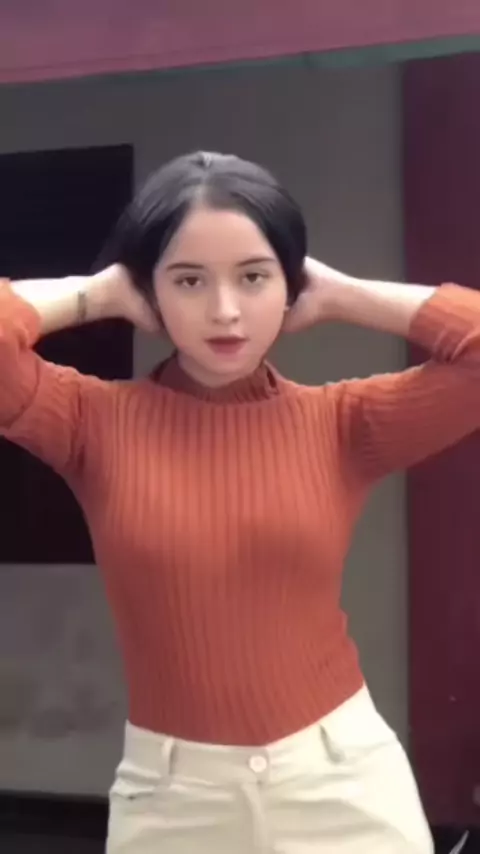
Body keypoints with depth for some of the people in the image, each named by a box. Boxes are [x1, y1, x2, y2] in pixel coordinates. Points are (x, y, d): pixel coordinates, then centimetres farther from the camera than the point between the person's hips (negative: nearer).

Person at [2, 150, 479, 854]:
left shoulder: (341, 424, -3)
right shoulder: (98, 421, -5)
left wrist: (343, 296, -6)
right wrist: (99, 293, -7)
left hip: (341, 779, 0)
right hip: (171, 793, 0)